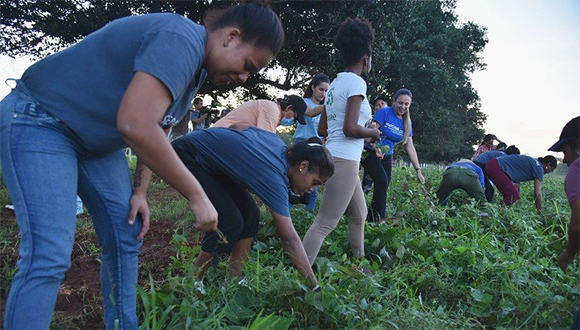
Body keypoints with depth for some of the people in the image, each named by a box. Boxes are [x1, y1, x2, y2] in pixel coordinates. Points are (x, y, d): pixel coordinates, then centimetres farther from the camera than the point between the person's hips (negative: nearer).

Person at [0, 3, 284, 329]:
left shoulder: (198, 68, 6)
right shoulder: (182, 40, -26)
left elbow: (156, 130, 13)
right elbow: (135, 125, -38)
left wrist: (140, 192, 5)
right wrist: (197, 195, -30)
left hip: (96, 141, 10)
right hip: (40, 122, -9)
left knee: (126, 240, 6)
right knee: (49, 257, -16)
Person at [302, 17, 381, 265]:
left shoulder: (335, 84, 15)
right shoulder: (356, 82, -10)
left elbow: (322, 129, 16)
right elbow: (350, 128, -20)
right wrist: (373, 132, -2)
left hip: (334, 158, 10)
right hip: (344, 161, -10)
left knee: (359, 215, 22)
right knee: (325, 223, -8)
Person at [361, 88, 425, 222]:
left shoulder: (407, 123, 7)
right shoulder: (384, 112, -11)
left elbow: (410, 147, 5)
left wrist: (418, 170, -1)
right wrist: (376, 149, -34)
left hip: (386, 157, 6)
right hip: (371, 153, -6)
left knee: (384, 185, 0)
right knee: (382, 181, -21)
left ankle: (371, 218, 9)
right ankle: (378, 218, -10)